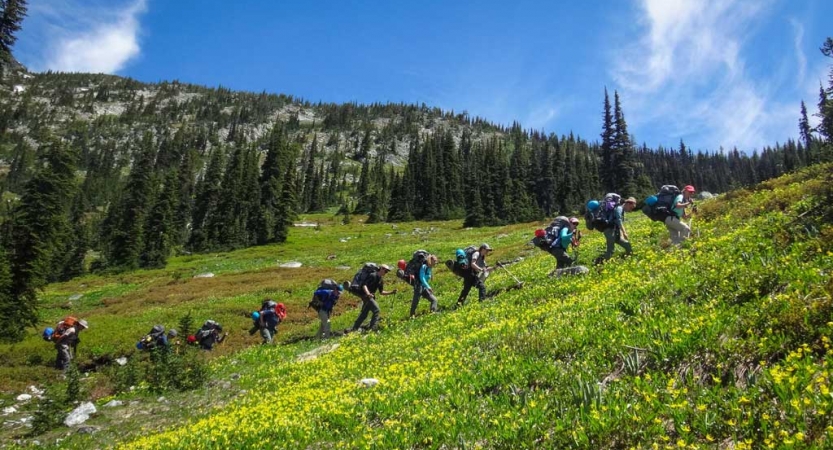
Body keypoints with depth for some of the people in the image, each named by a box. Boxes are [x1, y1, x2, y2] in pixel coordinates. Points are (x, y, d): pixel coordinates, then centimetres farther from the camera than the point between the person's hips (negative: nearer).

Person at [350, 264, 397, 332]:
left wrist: (391, 292, 5)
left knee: (364, 314, 13)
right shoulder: (373, 276, -15)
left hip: (371, 296, 9)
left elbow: (381, 292, 17)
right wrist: (368, 293, -41)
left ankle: (354, 328, 23)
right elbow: (364, 285, -24)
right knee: (376, 309, -17)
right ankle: (372, 328, -16)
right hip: (365, 295, -9)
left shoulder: (381, 280, 13)